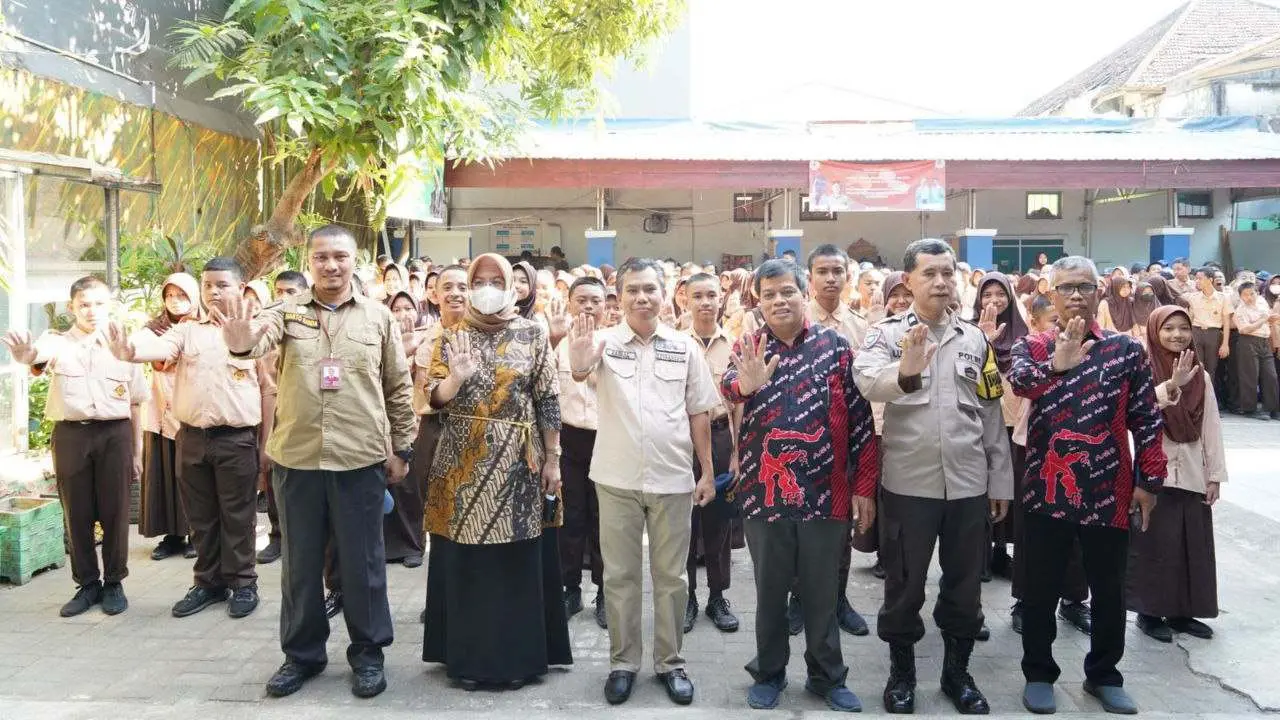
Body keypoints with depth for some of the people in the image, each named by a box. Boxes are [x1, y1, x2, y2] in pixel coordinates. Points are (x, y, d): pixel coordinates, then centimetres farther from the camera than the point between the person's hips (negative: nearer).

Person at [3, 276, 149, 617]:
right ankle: (87, 583, 22)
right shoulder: (58, 342, 1)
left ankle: (114, 582, 19)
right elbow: (36, 353, -24)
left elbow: (135, 403, 9)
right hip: (71, 435, 0)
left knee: (114, 512, 5)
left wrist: (136, 450, 8)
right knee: (77, 514, 7)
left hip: (114, 435, 0)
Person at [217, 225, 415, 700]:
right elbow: (261, 338, -20)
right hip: (297, 457, 1)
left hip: (360, 459, -1)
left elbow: (399, 388, 7)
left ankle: (368, 654, 23)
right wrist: (240, 342, -44)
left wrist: (401, 448, 6)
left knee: (362, 562, 8)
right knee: (300, 562, 13)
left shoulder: (378, 317, 3)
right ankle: (302, 653, 29)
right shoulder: (287, 312, 2)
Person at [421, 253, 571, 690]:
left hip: (517, 463, -1)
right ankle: (466, 655, 17)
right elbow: (433, 398, -1)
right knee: (464, 561, 4)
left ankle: (518, 656, 16)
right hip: (463, 463, 1)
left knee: (519, 561, 3)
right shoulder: (451, 337, 5)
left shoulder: (532, 335, 3)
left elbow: (549, 400, 1)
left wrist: (552, 460, -2)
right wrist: (455, 378, -22)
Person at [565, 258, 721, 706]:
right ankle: (623, 662, 22)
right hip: (617, 478, -1)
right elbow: (582, 374, -25)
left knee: (670, 576, 10)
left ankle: (670, 662, 23)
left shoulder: (685, 346, 2)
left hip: (673, 478, 1)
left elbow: (698, 413, 7)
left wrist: (708, 471, 4)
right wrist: (579, 367, -49)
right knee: (620, 574, 9)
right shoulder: (604, 342, -3)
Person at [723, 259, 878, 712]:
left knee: (822, 592, 12)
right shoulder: (748, 349, 2)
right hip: (765, 493, 0)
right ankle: (768, 673, 29)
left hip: (826, 492, 0)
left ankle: (827, 677, 28)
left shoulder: (835, 345, 1)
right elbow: (727, 387, -19)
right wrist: (745, 383, -43)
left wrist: (864, 486, -3)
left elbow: (861, 419, 1)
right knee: (770, 590, 13)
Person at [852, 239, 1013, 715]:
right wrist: (904, 373, -46)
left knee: (965, 584, 14)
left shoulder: (975, 338, 8)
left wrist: (1000, 480, 9)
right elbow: (866, 381, -25)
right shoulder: (887, 333, -4)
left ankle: (957, 671, 32)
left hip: (969, 484, 3)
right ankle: (901, 671, 28)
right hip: (908, 483, -3)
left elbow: (992, 414, 11)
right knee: (904, 585, 10)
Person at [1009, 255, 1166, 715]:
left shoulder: (1126, 349, 3)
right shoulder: (1032, 347, 0)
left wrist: (1149, 481, 1)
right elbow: (1018, 382, -23)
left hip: (1110, 492, 1)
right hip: (1047, 492, -1)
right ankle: (1039, 674, 25)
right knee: (1042, 590, 9)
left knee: (1109, 590, 13)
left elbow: (1146, 420, 4)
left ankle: (1104, 674, 31)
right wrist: (1056, 364, -43)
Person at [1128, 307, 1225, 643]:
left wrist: (1215, 474, 5)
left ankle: (1182, 611, 21)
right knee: (1154, 543, 1)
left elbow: (1212, 428, 8)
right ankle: (1150, 612, 12)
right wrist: (1172, 385, -39)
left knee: (1194, 545, 9)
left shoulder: (1201, 376, 7)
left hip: (1192, 474, 5)